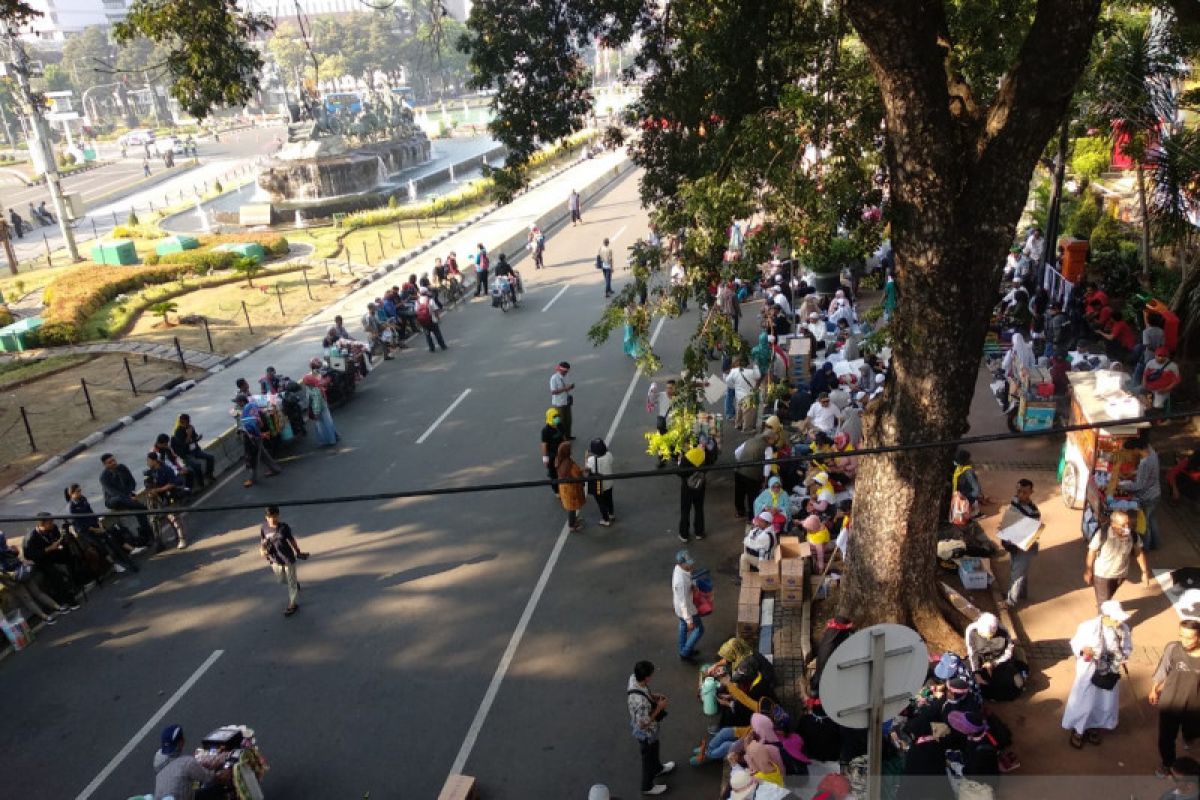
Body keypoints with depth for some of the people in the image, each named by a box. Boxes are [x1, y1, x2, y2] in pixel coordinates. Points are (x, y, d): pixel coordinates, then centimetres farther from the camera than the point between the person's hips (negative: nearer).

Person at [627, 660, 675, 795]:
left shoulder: (633, 678, -21)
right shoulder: (641, 701, -46)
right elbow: (644, 723, -31)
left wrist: (654, 696, -8)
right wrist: (659, 707, -24)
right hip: (646, 732, -8)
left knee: (654, 750, 35)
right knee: (648, 757, 21)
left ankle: (658, 768, 63)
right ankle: (647, 787, 46)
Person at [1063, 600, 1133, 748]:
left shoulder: (1123, 628, -13)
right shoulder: (1088, 626, -25)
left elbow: (1128, 647, 4)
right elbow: (1075, 642, -12)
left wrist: (1124, 657, -15)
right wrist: (1083, 650, -32)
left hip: (1111, 673, 4)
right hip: (1089, 672, -4)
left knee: (1105, 702, 20)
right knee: (1084, 701, 9)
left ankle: (1093, 728, 43)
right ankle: (1078, 730, 31)